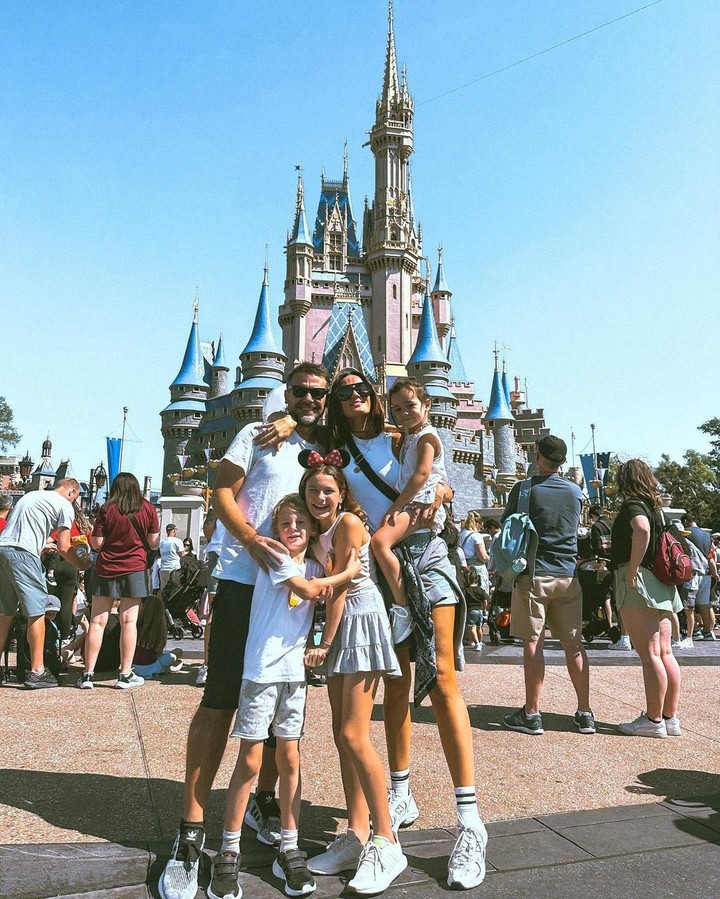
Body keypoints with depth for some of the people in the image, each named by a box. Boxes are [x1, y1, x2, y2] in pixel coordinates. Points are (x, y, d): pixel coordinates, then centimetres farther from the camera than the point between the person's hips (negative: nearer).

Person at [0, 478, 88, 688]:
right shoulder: (65, 505, 3)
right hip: (23, 554, -8)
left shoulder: (32, 495, 27)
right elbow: (63, 547, -2)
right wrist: (81, 565, 13)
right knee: (36, 612, -2)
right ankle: (36, 672, 0)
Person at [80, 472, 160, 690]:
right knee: (129, 621, 2)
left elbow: (96, 543, -2)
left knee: (97, 621, 6)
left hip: (105, 570, 1)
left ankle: (88, 674, 8)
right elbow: (153, 542, 3)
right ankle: (125, 674, 4)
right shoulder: (148, 509, 0)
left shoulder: (107, 509, -1)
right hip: (133, 569, 0)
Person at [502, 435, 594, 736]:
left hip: (533, 574, -4)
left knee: (533, 643, 0)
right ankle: (585, 714, 15)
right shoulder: (576, 492, 7)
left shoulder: (524, 489, -6)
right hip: (568, 575, 4)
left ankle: (531, 714, 5)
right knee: (574, 644, 9)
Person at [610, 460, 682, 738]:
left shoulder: (632, 504, -9)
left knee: (649, 654, -6)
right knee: (664, 653, 10)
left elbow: (642, 530, -29)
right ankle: (670, 717, 16)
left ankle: (653, 720, 0)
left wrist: (632, 570, -23)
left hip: (638, 582, -9)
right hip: (661, 586, 9)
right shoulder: (654, 507, 18)